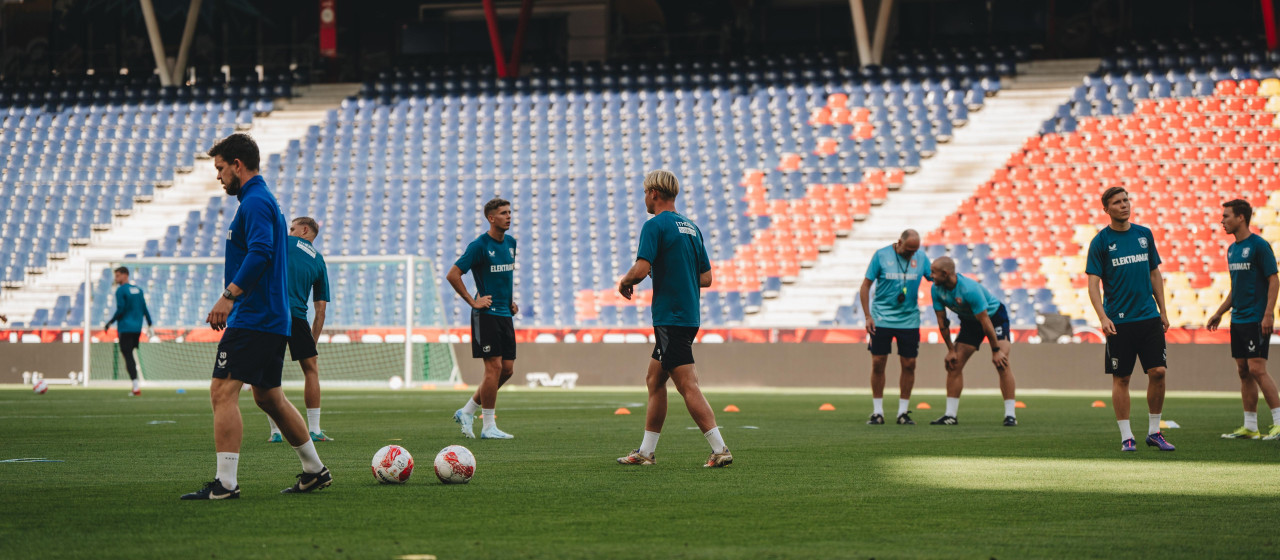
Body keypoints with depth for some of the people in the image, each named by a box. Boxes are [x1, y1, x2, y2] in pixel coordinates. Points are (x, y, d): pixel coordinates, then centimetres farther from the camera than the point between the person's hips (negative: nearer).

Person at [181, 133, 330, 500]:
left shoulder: (255, 202, -12)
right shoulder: (263, 200, 21)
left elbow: (260, 253, -26)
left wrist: (229, 295, -31)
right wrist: (233, 298, 25)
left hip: (252, 318, -11)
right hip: (274, 319, 11)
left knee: (223, 392, -13)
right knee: (269, 397, 18)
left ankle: (225, 484, -18)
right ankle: (315, 471, 23)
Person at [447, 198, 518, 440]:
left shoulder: (511, 243, 12)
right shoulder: (479, 245, -11)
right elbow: (452, 275, -13)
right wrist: (473, 302, -11)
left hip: (506, 314, 8)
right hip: (487, 314, -8)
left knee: (507, 368, 5)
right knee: (494, 367, -10)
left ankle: (467, 412, 18)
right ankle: (489, 427, -2)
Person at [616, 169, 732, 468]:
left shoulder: (655, 225, -10)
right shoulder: (691, 227, 15)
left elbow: (641, 268, -20)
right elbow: (706, 277, 15)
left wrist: (625, 282, -1)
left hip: (670, 317, -9)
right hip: (689, 317, 9)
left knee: (688, 386, -10)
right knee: (654, 380, 16)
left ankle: (720, 449, -16)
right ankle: (645, 452, 20)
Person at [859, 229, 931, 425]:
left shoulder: (921, 258, 2)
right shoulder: (881, 255, -5)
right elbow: (865, 286, -2)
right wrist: (867, 316, -7)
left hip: (909, 319, 2)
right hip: (882, 319, -2)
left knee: (909, 364, 0)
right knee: (878, 363, -2)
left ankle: (903, 411, 11)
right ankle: (877, 412, 8)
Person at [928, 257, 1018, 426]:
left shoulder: (970, 290, -36)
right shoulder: (936, 289, -16)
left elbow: (985, 321, -31)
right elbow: (942, 322, -6)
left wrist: (996, 350, -27)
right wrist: (951, 350, -4)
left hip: (995, 316, -7)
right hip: (969, 322, 7)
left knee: (1001, 363, -19)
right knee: (953, 364, -2)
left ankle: (1010, 415, -17)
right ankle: (950, 415, 2)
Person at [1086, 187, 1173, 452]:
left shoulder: (1145, 234, 9)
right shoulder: (1101, 241, -3)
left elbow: (1155, 274, 17)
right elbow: (1093, 283, -6)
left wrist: (1162, 310, 13)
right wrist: (1103, 317, -17)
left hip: (1149, 317, 3)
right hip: (1119, 321, -3)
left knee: (1158, 371, -3)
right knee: (1121, 378, 1)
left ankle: (1154, 432, 11)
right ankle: (1126, 437, 9)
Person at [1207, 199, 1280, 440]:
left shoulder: (1259, 245, -10)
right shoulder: (1232, 249, 15)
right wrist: (1219, 313, 23)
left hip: (1256, 319, -8)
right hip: (1238, 319, 8)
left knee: (1257, 369, -13)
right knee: (1243, 372, 8)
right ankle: (1249, 427, 11)